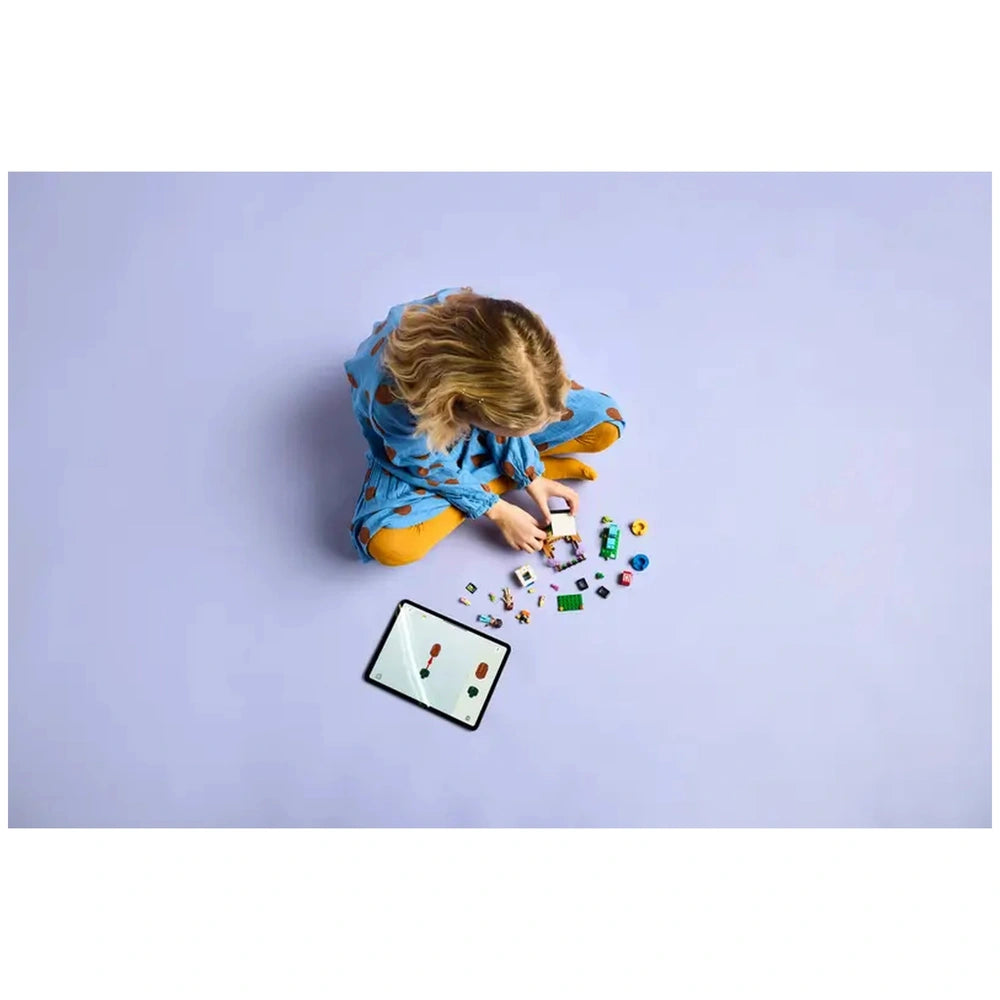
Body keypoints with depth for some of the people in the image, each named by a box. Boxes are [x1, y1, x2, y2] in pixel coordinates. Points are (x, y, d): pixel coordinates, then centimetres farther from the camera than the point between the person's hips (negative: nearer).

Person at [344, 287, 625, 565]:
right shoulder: (395, 400, -44)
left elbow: (509, 418, -13)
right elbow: (429, 470, -23)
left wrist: (530, 475, -11)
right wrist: (497, 511, -17)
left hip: (479, 404, 2)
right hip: (420, 435, -1)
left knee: (606, 423, -9)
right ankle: (497, 477, -13)